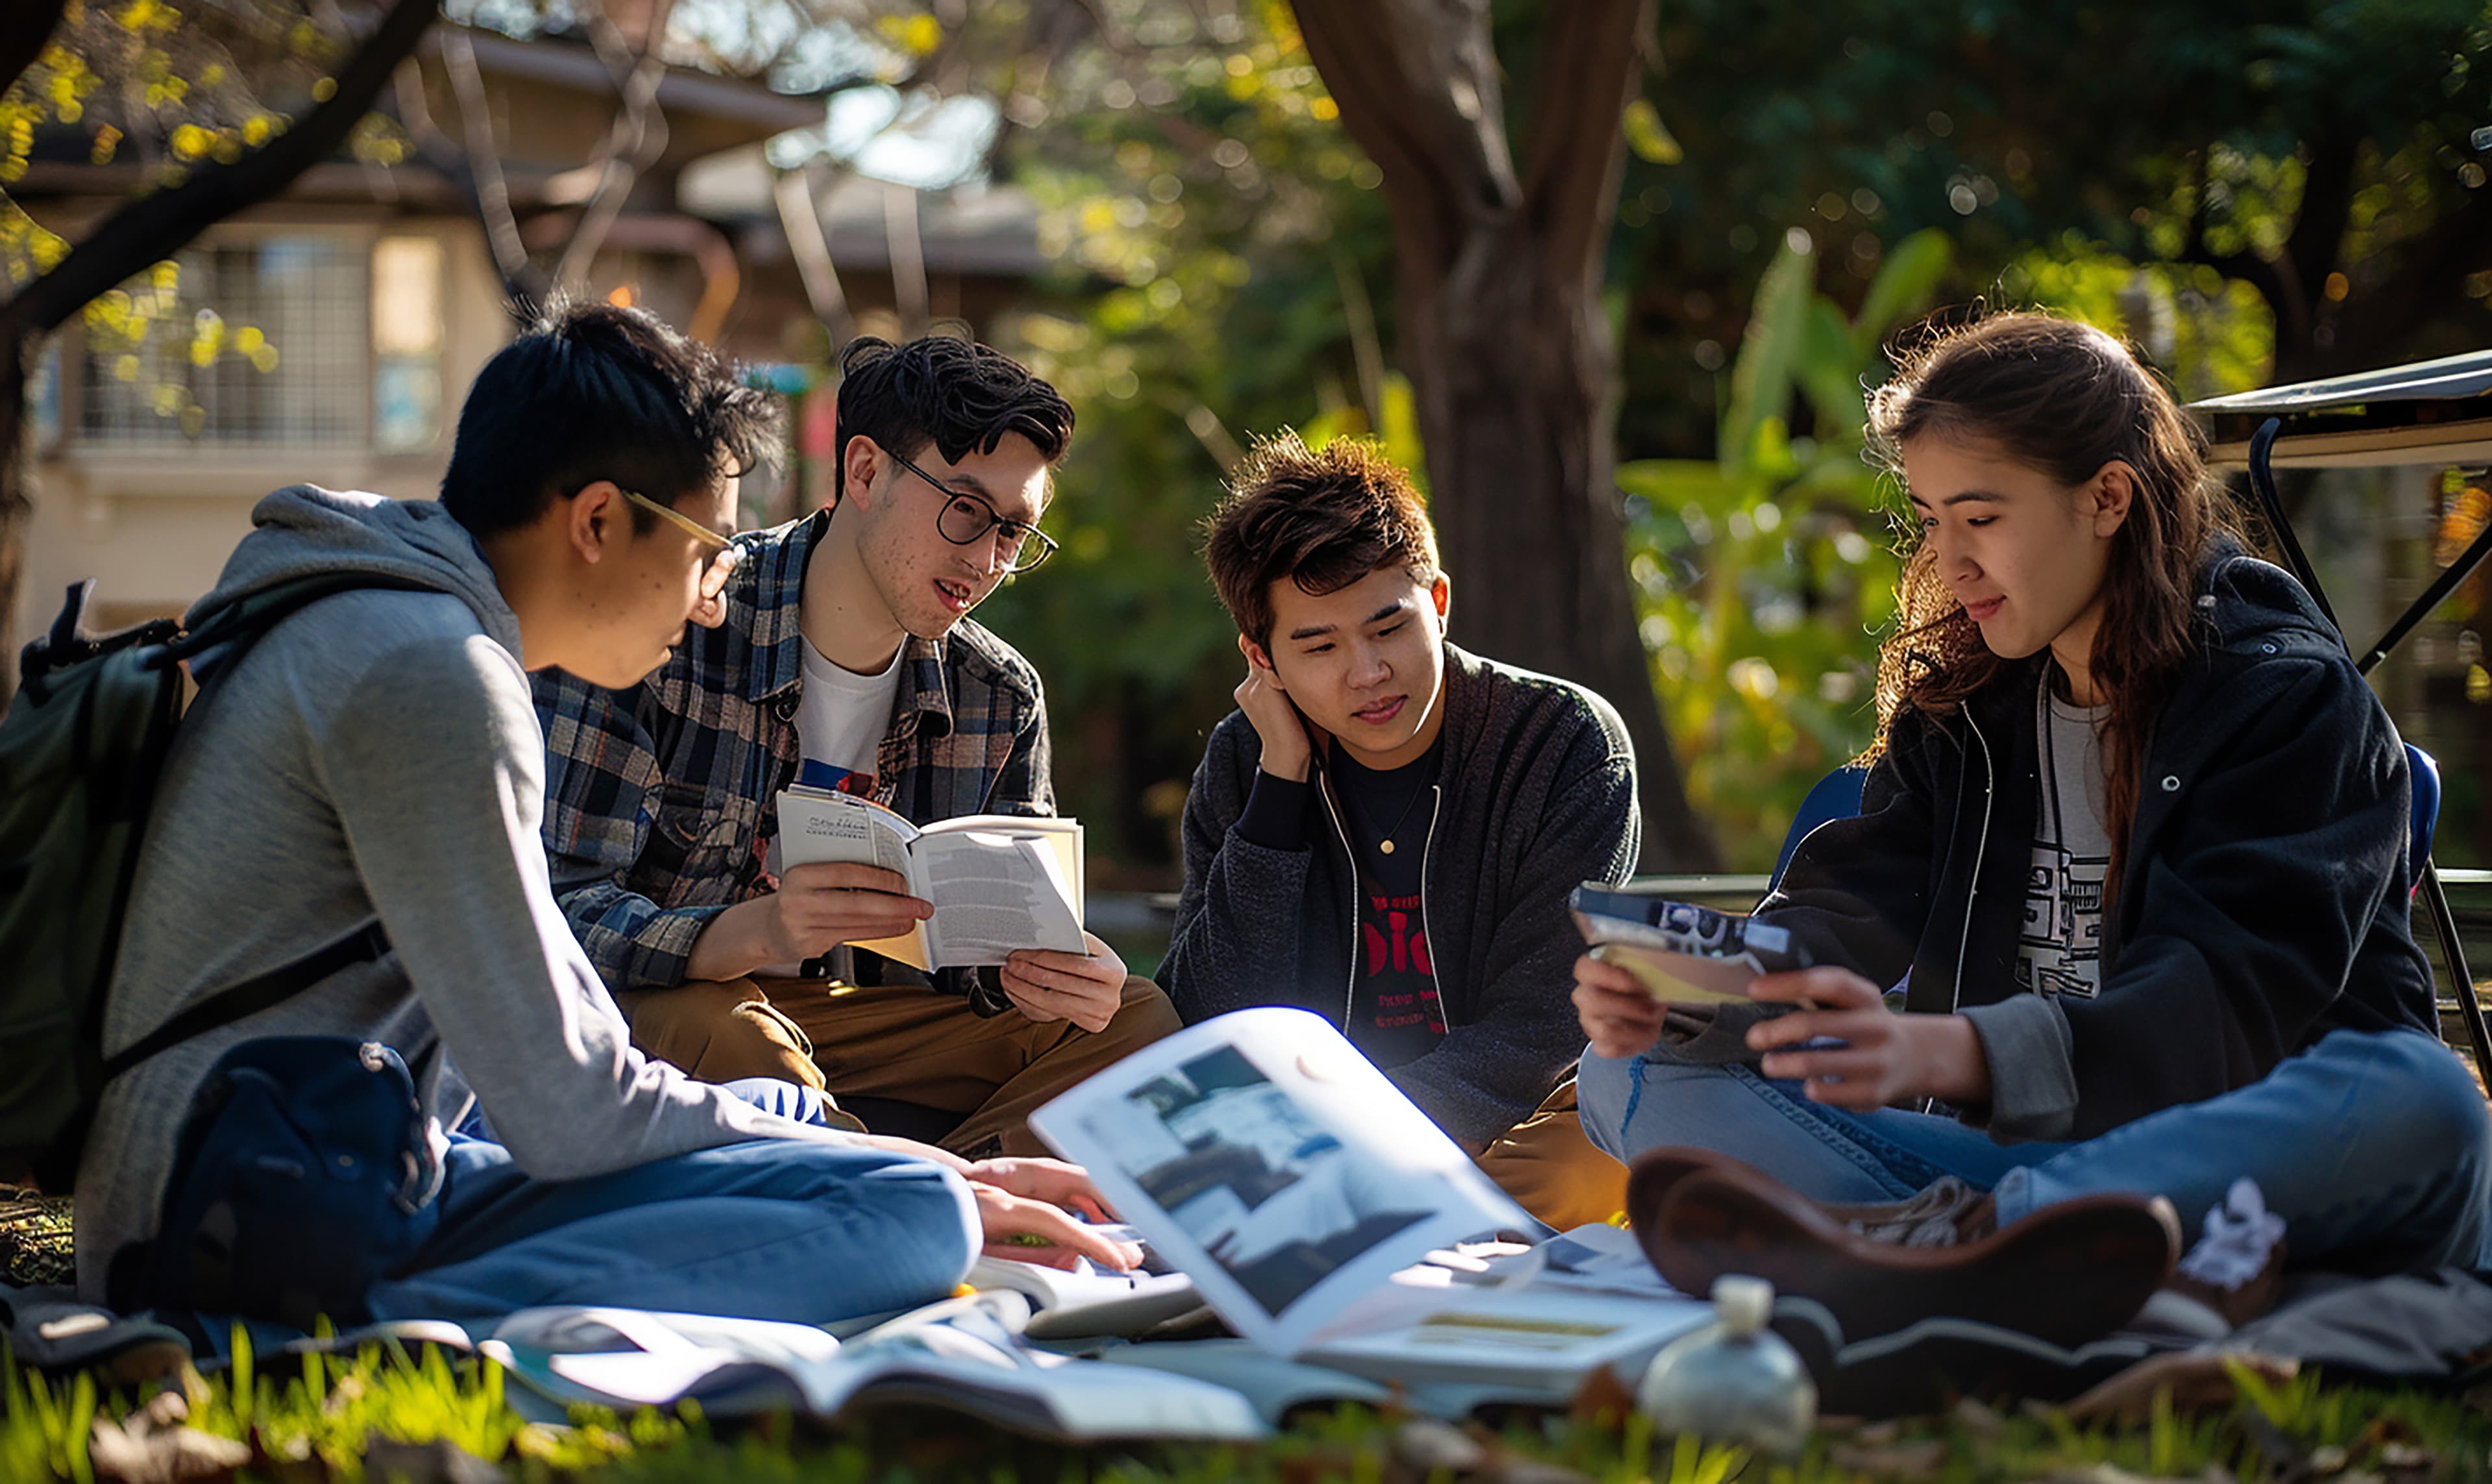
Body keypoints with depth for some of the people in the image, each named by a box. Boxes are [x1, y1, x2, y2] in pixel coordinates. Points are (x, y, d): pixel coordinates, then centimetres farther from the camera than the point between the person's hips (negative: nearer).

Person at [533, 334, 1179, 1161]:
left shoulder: (1000, 701, 1)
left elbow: (1001, 942, 4)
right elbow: (556, 906, -23)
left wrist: (1058, 979, -23)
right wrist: (754, 934, -42)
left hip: (846, 1012, 5)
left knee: (1133, 1021, -11)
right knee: (717, 1029, -39)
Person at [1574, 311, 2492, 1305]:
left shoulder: (2287, 696, -4)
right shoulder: (1960, 700, 15)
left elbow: (2233, 999, -19)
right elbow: (1853, 905, 4)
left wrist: (1951, 1053, -36)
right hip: (2011, 1151, 5)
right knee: (1634, 1076, -11)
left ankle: (1962, 1233, -51)